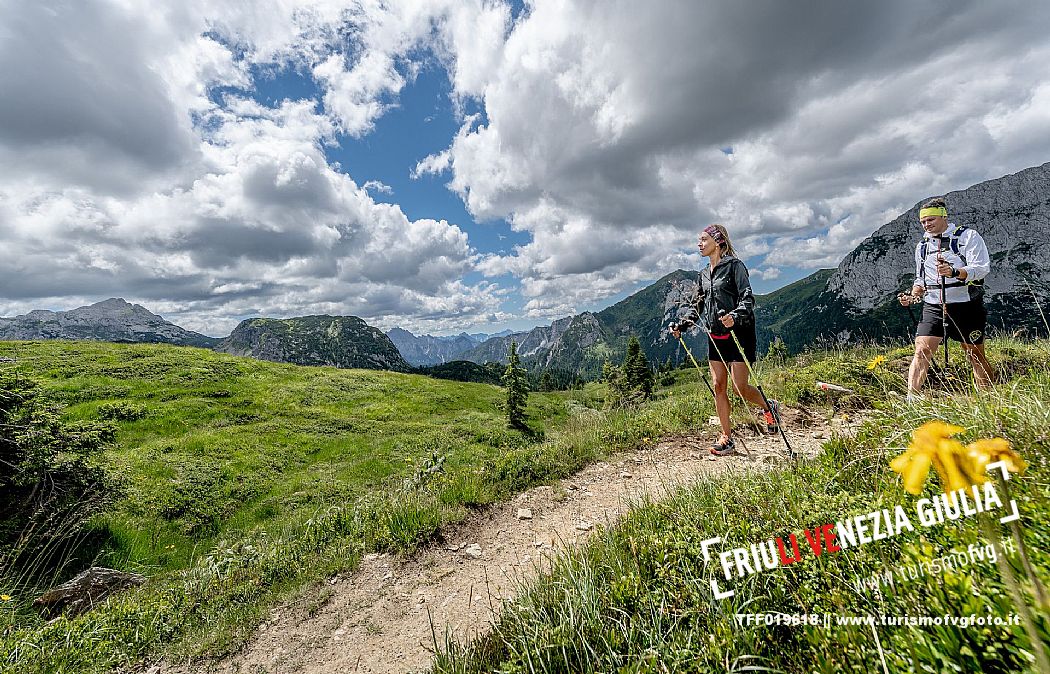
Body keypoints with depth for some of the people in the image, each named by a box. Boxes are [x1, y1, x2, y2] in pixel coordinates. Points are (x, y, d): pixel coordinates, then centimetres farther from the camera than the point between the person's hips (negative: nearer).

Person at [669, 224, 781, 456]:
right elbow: (699, 306, 20)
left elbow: (748, 298, -16)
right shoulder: (704, 273, 14)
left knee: (740, 388, -7)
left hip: (738, 333, -6)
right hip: (715, 336, 7)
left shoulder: (734, 265, -6)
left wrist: (735, 316, -34)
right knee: (718, 386, 3)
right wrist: (683, 324, 8)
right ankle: (727, 439, 12)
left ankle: (769, 407, 27)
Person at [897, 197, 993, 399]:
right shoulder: (922, 246, 14)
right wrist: (912, 296, 1)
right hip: (933, 307, 3)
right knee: (922, 351, -12)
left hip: (966, 306, -2)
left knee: (976, 355, 8)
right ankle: (911, 401, -16)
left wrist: (954, 272, -31)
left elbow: (982, 268, -12)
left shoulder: (968, 236, 0)